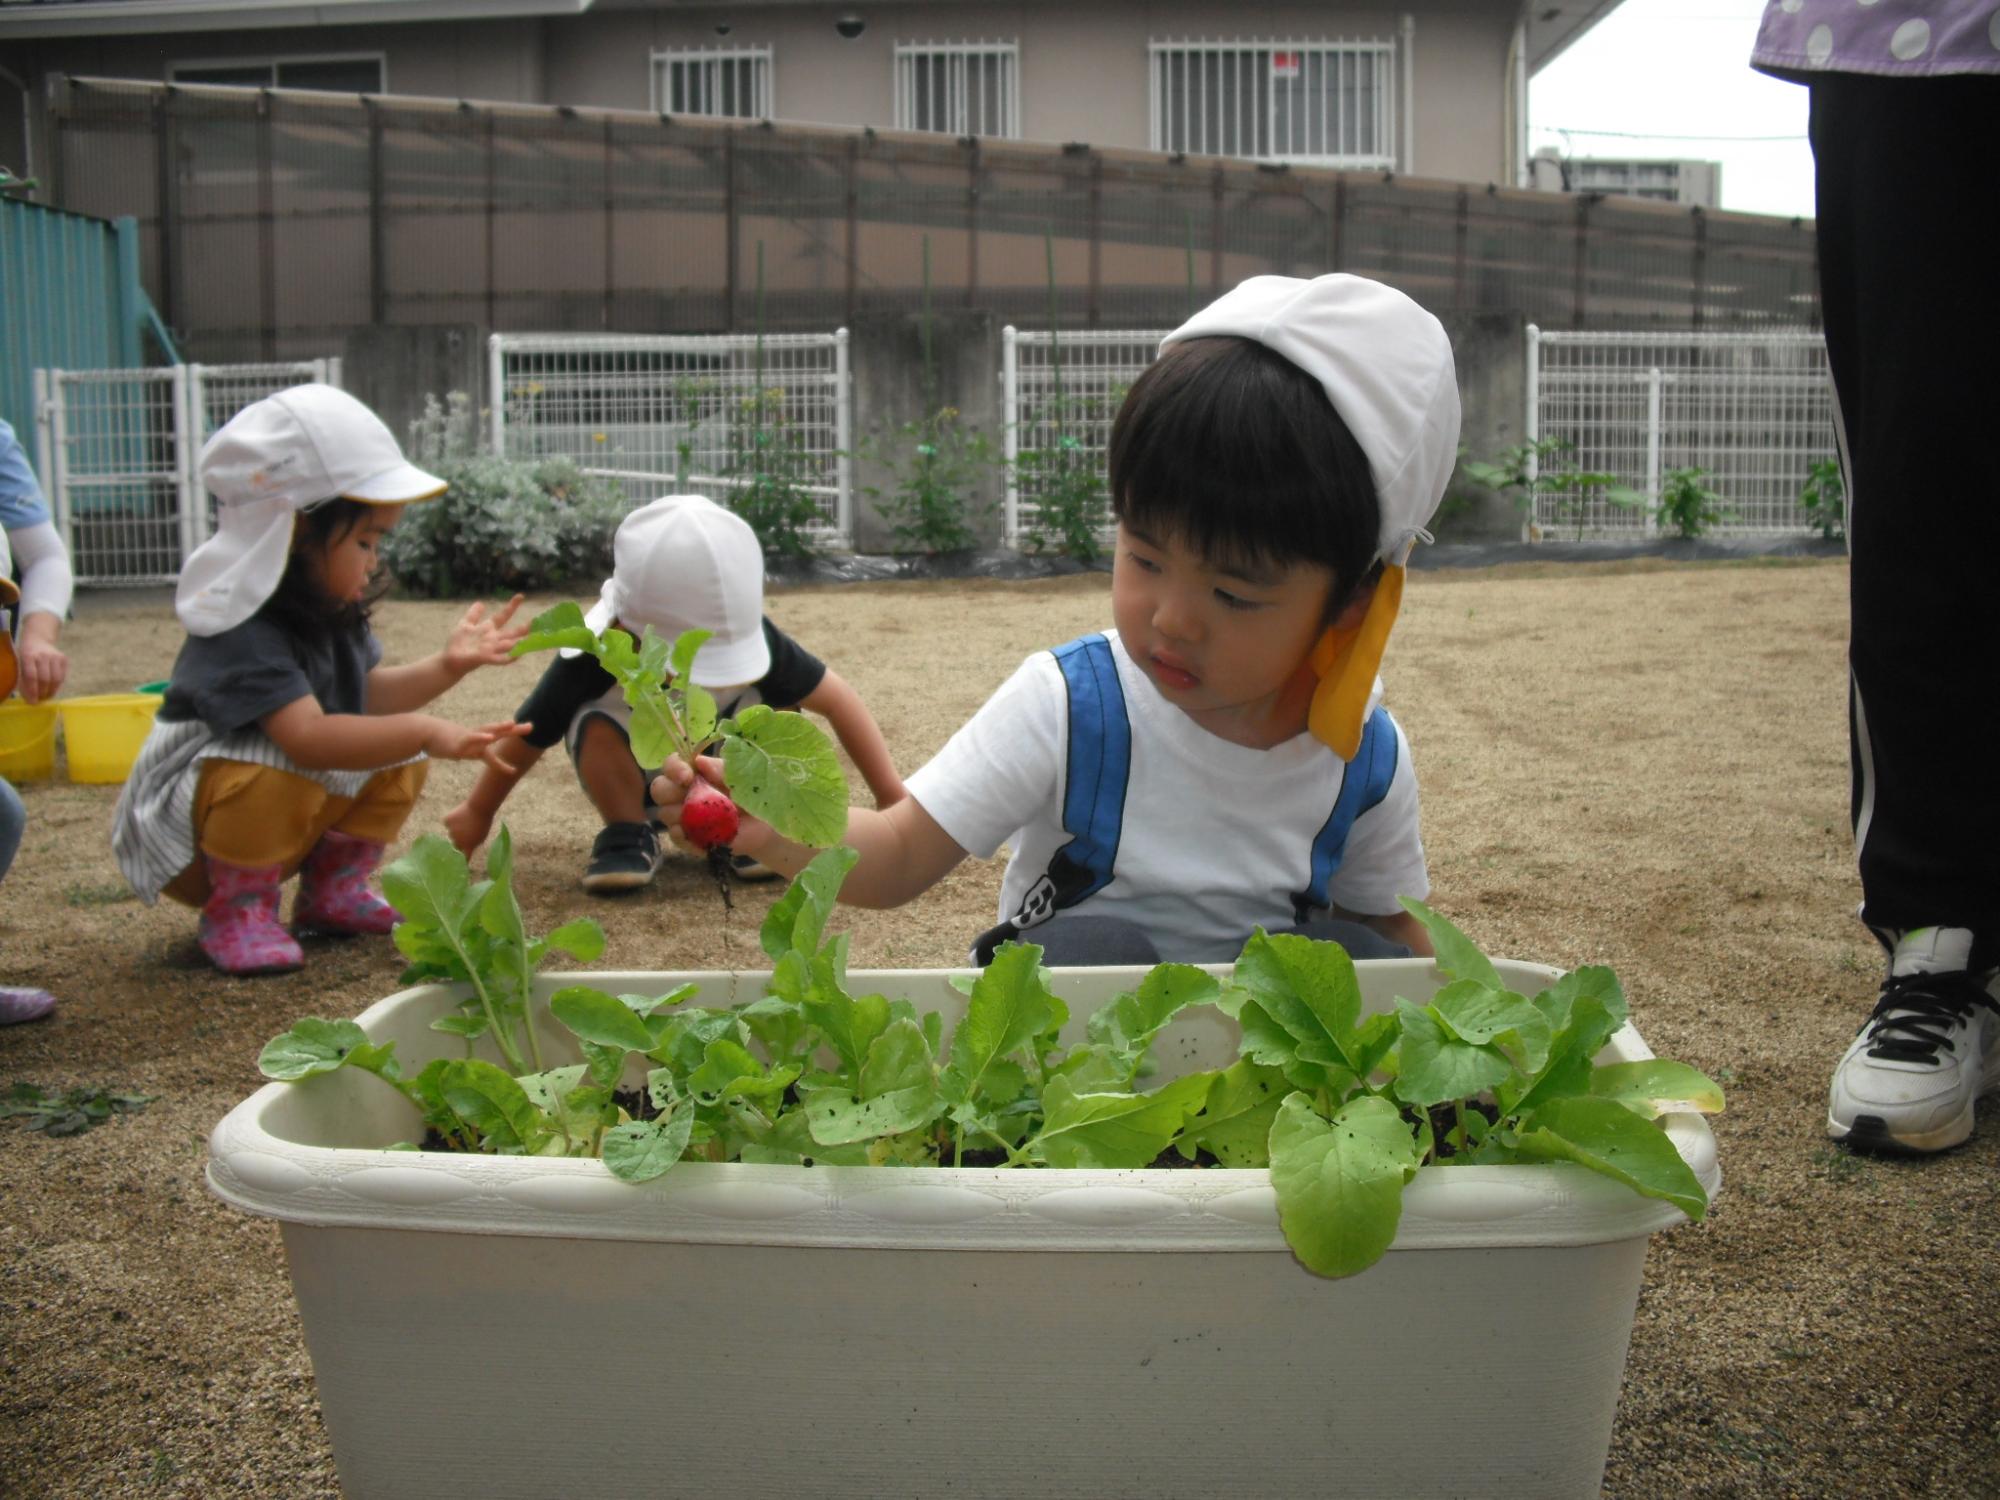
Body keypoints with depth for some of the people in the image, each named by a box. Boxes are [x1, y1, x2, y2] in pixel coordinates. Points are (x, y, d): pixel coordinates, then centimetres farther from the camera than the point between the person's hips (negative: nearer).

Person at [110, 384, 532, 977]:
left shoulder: (335, 614, -1)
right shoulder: (245, 635, -30)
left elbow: (369, 695, 7)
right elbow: (308, 737, -41)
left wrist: (446, 665, -7)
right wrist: (424, 732, -48)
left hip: (291, 817, 8)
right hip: (184, 837, -8)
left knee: (400, 760, -2)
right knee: (275, 765, -37)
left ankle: (332, 888, 9)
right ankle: (239, 909, -15)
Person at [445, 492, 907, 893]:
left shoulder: (747, 639, -30)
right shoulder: (590, 659, -34)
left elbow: (837, 700, -21)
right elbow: (527, 738, -18)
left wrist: (891, 796, -19)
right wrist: (477, 812, -2)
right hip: (636, 782, -2)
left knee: (776, 705, -26)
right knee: (599, 724, -33)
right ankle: (629, 834, -9)